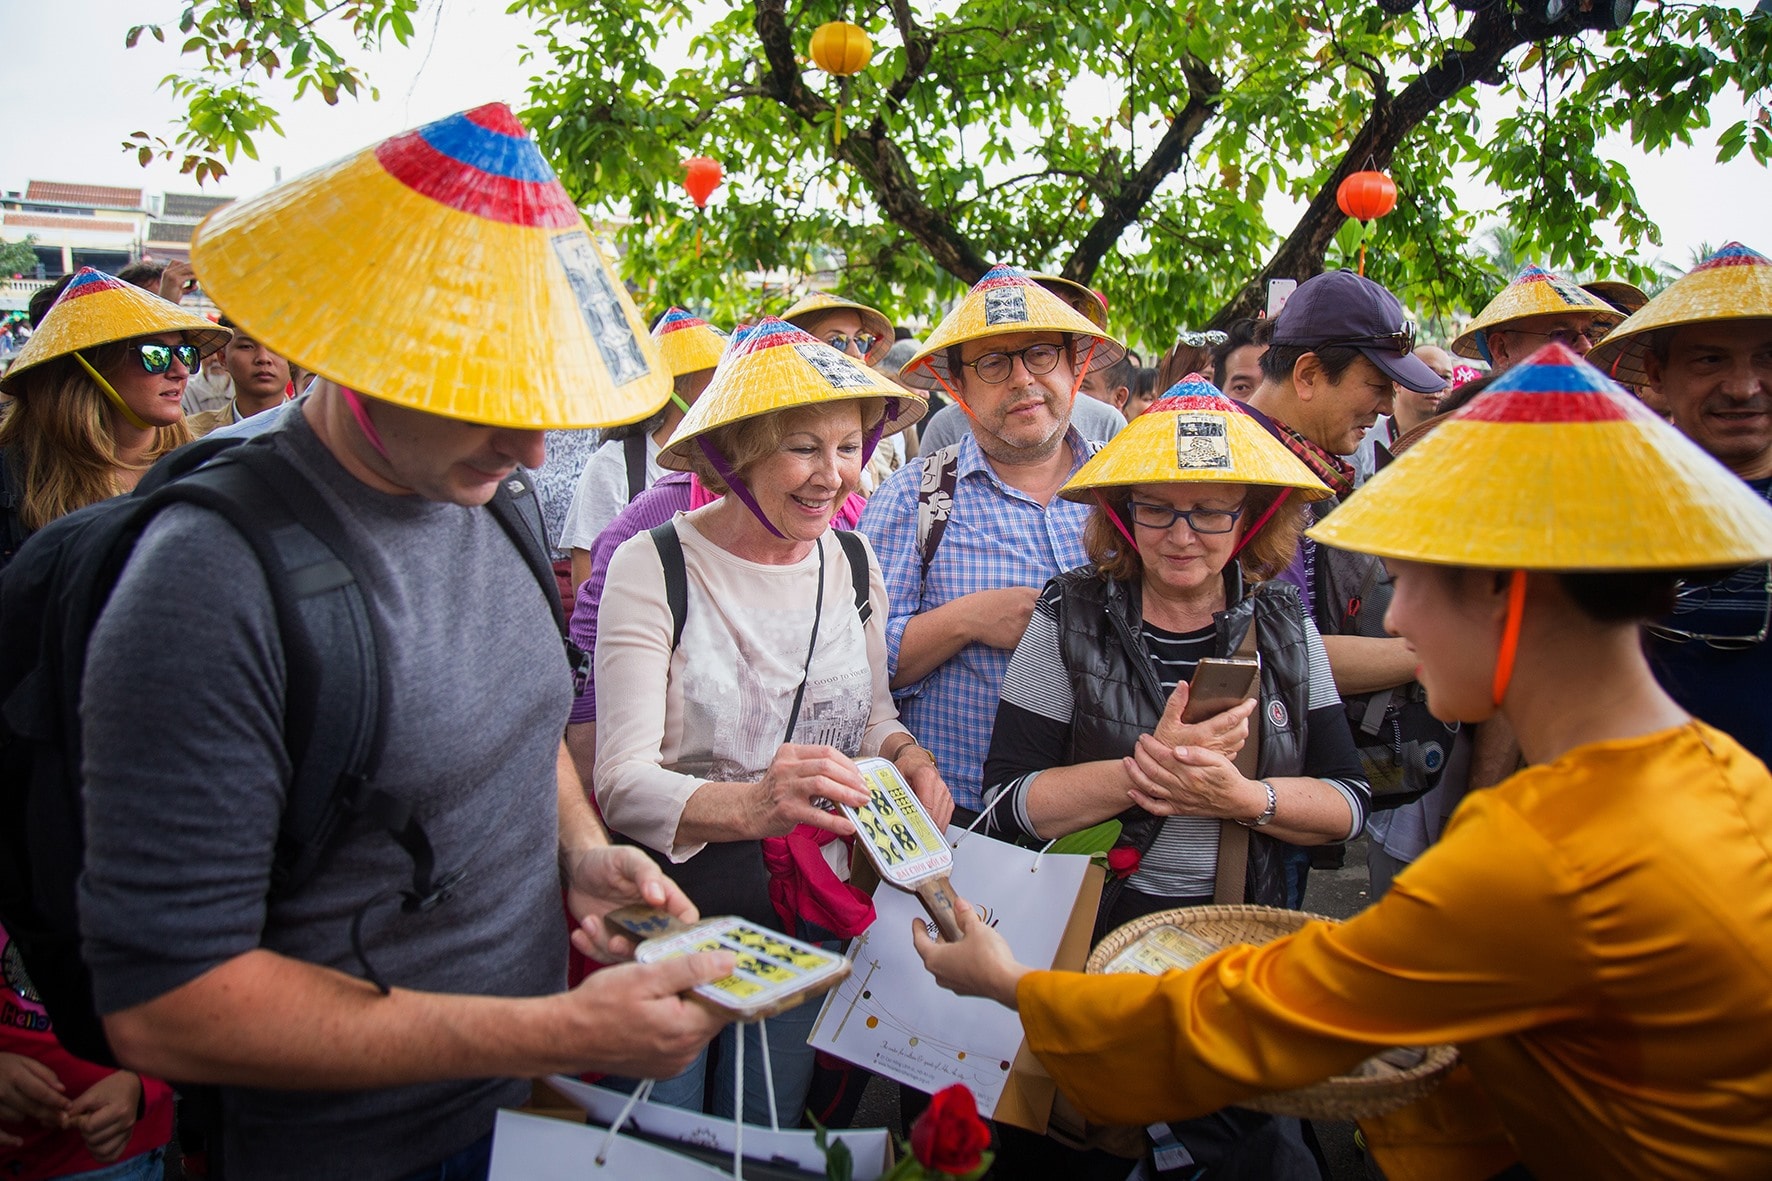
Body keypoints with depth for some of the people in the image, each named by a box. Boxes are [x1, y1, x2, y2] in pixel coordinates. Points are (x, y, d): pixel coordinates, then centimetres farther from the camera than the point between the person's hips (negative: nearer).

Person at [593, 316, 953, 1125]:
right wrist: (750, 805, -40)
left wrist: (909, 758, -8)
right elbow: (623, 779, -21)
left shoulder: (853, 564, 0)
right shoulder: (655, 566, -16)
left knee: (767, 1138, 21)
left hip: (809, 911, 5)